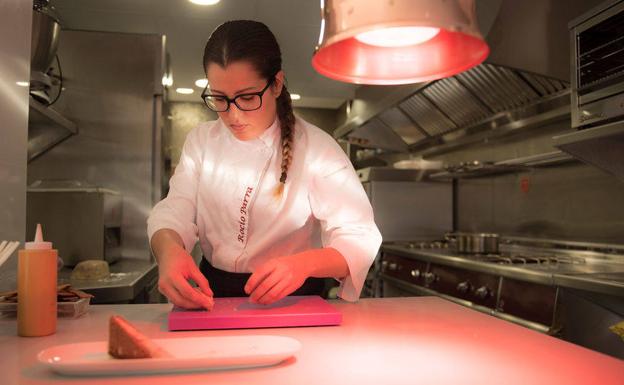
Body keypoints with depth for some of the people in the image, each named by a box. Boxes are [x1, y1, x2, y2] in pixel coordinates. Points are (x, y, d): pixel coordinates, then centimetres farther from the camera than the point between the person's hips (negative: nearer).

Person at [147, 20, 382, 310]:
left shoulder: (317, 149, -13)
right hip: (211, 294, 6)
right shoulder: (201, 141, 0)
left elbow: (359, 240, -16)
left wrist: (305, 263, -37)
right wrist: (169, 249, -33)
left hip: (291, 298, -6)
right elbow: (174, 212, -9)